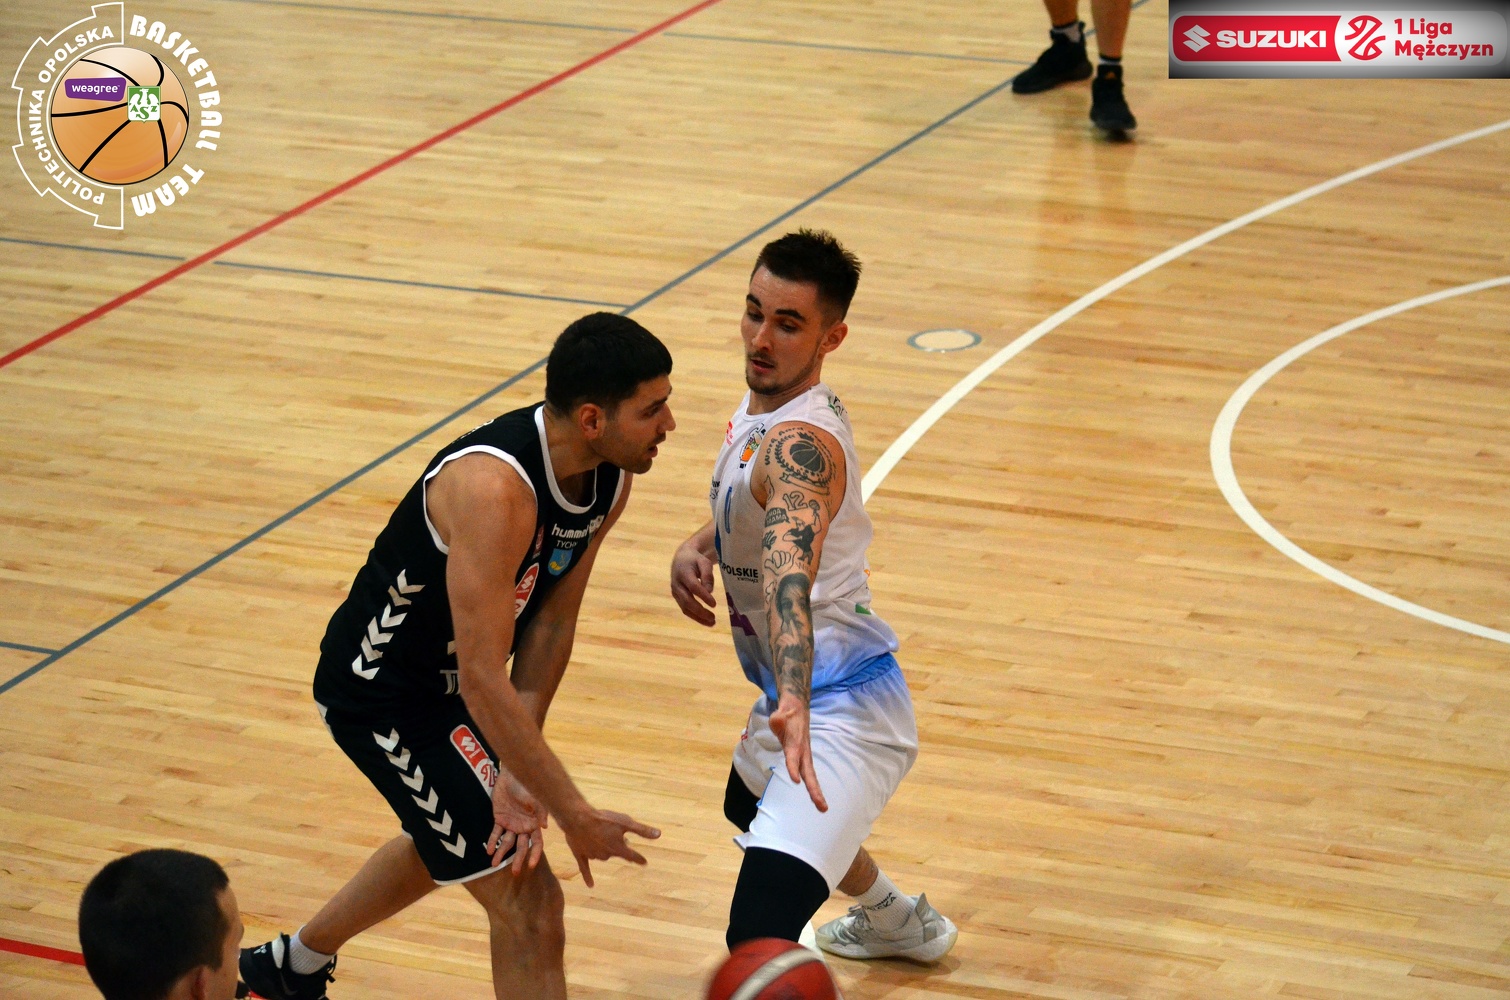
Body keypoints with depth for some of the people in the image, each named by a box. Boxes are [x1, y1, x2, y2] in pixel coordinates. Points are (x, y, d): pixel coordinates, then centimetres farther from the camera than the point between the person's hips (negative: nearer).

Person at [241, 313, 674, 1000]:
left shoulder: (610, 478, -11)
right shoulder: (495, 487, -37)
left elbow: (551, 621, -6)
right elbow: (482, 679, -36)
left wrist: (516, 773, -15)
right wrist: (572, 815, -32)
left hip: (445, 679, 9)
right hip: (380, 693, -9)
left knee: (453, 842, 33)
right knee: (530, 905, -10)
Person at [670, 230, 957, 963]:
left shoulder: (801, 443, -28)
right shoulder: (763, 404, 2)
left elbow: (789, 564, -48)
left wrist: (794, 702, -64)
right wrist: (697, 548, 0)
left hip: (843, 708, -11)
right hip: (799, 696, 11)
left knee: (758, 937, -27)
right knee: (750, 806, 41)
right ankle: (897, 922, 66)